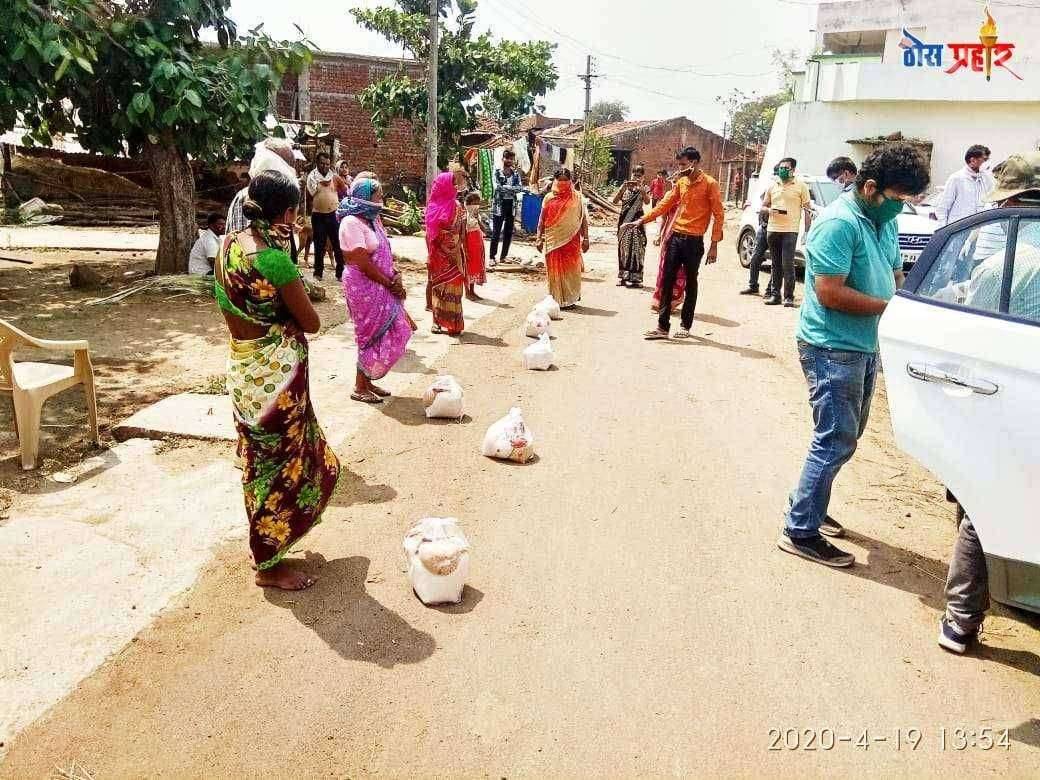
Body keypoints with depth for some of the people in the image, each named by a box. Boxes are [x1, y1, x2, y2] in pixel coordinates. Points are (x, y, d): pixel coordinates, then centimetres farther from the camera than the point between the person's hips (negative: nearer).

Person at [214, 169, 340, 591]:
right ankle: (269, 565, 20)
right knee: (280, 464, 6)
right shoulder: (273, 257, -23)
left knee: (260, 458, 23)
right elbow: (311, 323, -15)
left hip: (242, 367, 9)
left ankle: (265, 538, 42)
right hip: (276, 374, -8)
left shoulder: (228, 246, 2)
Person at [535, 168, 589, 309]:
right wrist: (539, 238, 2)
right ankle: (556, 299, 15)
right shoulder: (549, 198, 7)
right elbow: (542, 219, 8)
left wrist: (585, 238, -2)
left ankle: (570, 298, 11)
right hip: (553, 239, 1)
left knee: (571, 269, 0)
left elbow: (583, 219, 3)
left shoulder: (577, 197, 4)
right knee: (554, 269, 4)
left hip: (571, 239, -1)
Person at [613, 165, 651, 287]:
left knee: (637, 249, -4)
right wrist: (623, 187, -16)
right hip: (624, 221, 2)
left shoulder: (645, 188, 4)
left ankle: (636, 278, -1)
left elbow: (647, 201, -16)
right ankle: (623, 276, 14)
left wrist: (640, 187, -23)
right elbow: (615, 201, -5)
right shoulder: (625, 187, 7)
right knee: (623, 248, 6)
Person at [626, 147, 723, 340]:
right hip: (675, 237, 6)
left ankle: (685, 325, 17)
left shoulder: (709, 184, -6)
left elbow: (718, 215, -7)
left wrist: (714, 245, -10)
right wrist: (641, 221, 5)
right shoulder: (681, 182, 12)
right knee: (666, 282, 1)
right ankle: (662, 326, 4)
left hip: (694, 240, -5)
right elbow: (664, 205, 14)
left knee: (690, 283, 7)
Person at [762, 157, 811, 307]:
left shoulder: (801, 186, 2)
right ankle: (775, 294, 14)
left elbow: (807, 209, 1)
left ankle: (789, 297, -5)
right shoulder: (773, 186, 13)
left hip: (790, 231, -5)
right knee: (775, 265, 9)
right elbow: (763, 206, 19)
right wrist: (769, 210, -5)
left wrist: (807, 231, -5)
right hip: (772, 230, 5)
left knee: (787, 264, -9)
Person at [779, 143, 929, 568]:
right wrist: (891, 306, -18)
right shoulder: (839, 223, -18)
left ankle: (809, 506, 33)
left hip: (864, 346, 10)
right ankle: (800, 532, 4)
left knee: (844, 437, 18)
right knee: (835, 442, -6)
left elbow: (894, 276, 20)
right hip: (832, 348, -10)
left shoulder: (885, 221, 10)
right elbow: (829, 293, -24)